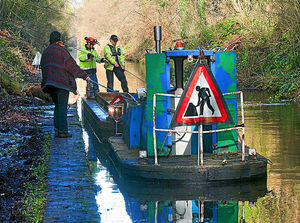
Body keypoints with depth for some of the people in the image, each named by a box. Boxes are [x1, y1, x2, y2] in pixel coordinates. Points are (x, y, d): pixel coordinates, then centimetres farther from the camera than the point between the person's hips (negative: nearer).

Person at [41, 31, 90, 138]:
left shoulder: (46, 51, 14)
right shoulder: (62, 50, -8)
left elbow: (43, 67, 19)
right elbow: (72, 66, -9)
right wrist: (84, 75, -3)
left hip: (49, 83, 7)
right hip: (62, 82, -7)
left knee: (57, 105, 16)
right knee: (62, 106, -4)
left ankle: (57, 129, 12)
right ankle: (62, 130, -8)